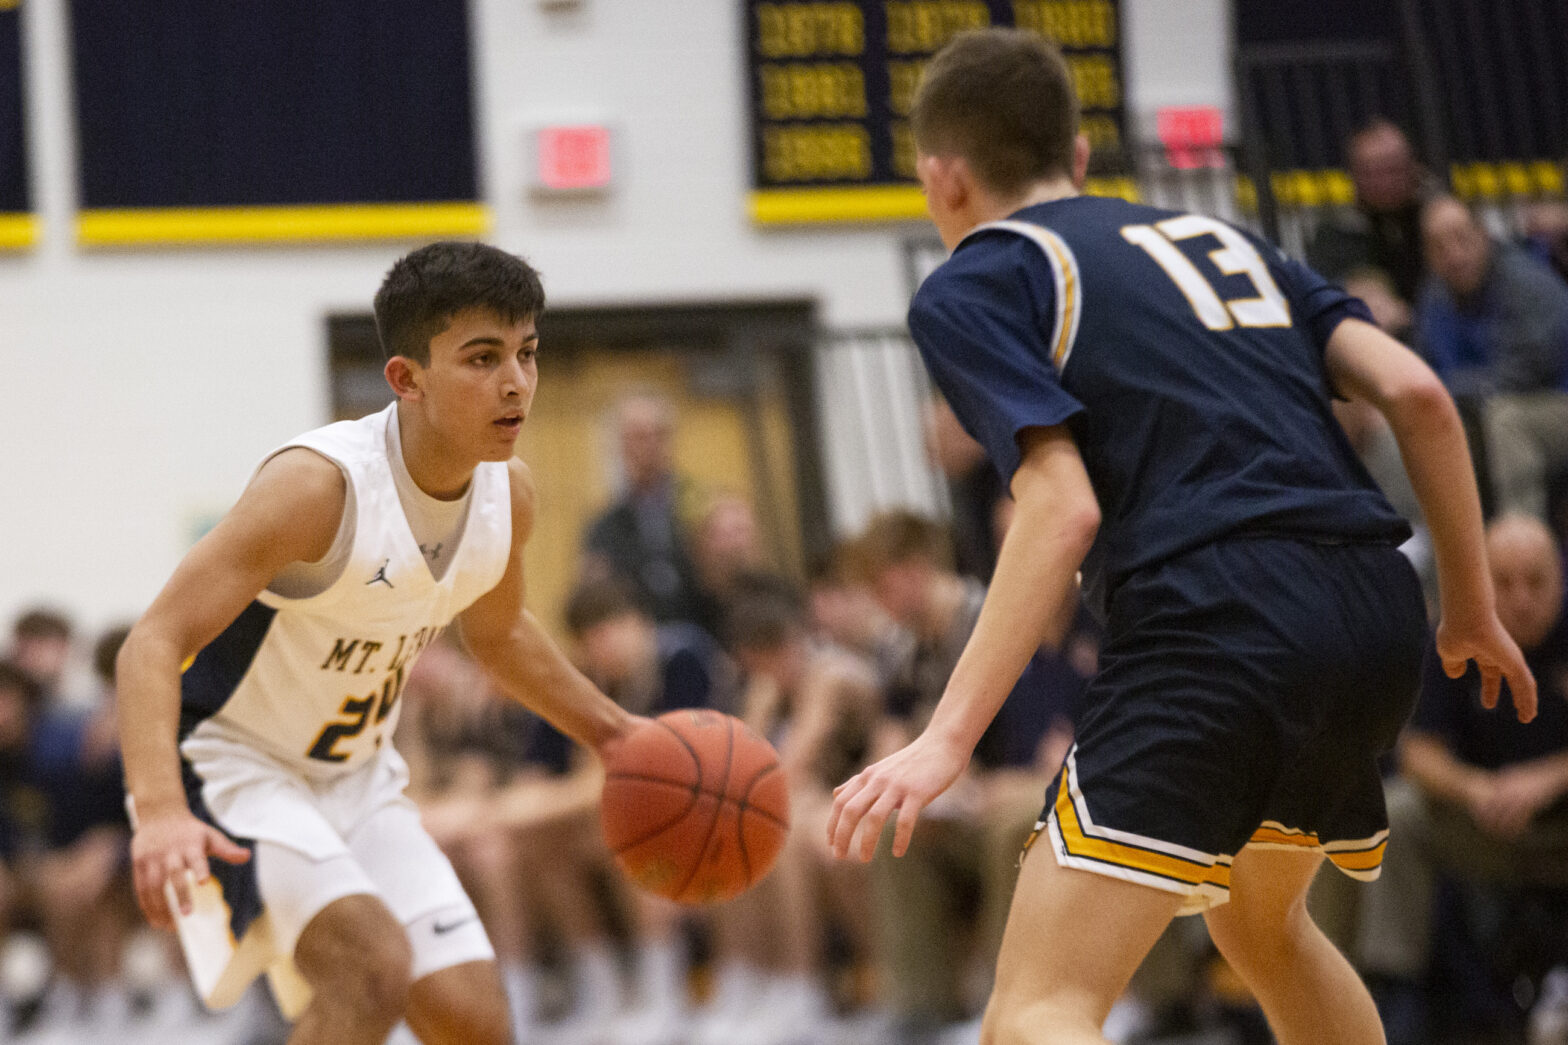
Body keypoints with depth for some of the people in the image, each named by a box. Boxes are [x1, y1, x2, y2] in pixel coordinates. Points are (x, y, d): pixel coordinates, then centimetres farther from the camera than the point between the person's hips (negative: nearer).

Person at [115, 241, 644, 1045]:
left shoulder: (506, 495, -5)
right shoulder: (319, 486, -28)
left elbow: (498, 636, 19)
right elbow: (153, 645, -32)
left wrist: (618, 735, 13)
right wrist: (159, 811, -47)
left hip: (356, 778, 8)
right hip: (230, 767, -7)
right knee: (374, 966, -30)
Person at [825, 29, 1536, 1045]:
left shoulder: (974, 284, 9)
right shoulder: (1218, 236, 27)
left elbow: (1063, 507, -7)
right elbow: (1416, 393, 14)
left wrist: (948, 739, -11)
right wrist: (1473, 610, 23)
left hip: (1215, 624, -7)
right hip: (1378, 612, 7)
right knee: (1261, 922, 33)